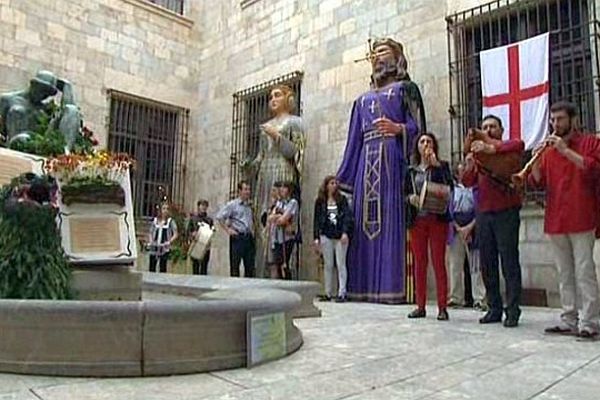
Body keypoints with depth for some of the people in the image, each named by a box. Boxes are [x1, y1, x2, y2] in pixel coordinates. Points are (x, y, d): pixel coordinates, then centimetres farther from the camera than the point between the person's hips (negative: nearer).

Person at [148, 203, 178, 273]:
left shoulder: (170, 221, -1)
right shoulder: (155, 220, 9)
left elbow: (175, 235, -3)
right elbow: (151, 233, 16)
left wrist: (169, 242, -15)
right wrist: (150, 241, 0)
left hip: (164, 249, -3)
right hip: (154, 248, 3)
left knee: (162, 268, -1)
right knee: (151, 267, 4)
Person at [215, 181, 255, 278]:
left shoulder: (249, 206, 16)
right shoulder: (232, 204, -3)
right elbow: (219, 217, -8)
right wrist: (228, 230, -11)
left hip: (249, 238, 6)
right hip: (237, 238, -6)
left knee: (250, 266, 7)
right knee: (235, 266, 0)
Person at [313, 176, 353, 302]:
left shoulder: (342, 199, 4)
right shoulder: (320, 201, 7)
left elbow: (347, 215, -2)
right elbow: (316, 220, 7)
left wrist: (345, 233, -15)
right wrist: (316, 237, 1)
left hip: (340, 236, -1)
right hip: (326, 235, 1)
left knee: (341, 264, 0)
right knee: (328, 265, 7)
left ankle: (342, 293, 3)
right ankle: (328, 293, 14)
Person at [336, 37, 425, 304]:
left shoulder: (405, 89, 14)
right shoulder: (363, 100, 29)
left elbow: (417, 126, 1)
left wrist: (398, 129, -20)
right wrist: (345, 176, 15)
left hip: (392, 158, -5)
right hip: (366, 163, 5)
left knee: (391, 220, -12)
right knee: (365, 222, -2)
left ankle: (392, 286, -13)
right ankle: (365, 286, 0)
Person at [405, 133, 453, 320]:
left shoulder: (441, 166, 6)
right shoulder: (411, 170, 16)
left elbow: (449, 187, -10)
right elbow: (404, 193, 14)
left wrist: (436, 165, -13)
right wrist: (410, 198, -8)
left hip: (437, 219, -3)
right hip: (417, 220, 3)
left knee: (439, 262, -5)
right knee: (419, 263, 5)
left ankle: (442, 308, -1)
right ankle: (420, 306, 11)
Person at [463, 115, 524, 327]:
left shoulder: (506, 147, 4)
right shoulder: (478, 153, 17)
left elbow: (519, 144, -21)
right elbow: (468, 182, 9)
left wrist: (492, 148, -31)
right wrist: (469, 166, -11)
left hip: (506, 212, -5)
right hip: (483, 213, 5)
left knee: (509, 263, -3)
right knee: (487, 264, 8)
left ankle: (513, 311, 3)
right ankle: (494, 308, 17)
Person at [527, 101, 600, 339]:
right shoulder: (549, 150, 16)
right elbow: (537, 182, 10)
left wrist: (566, 151, -15)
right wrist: (535, 160, -7)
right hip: (555, 221, 5)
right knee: (564, 275, 9)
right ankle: (569, 321, 15)